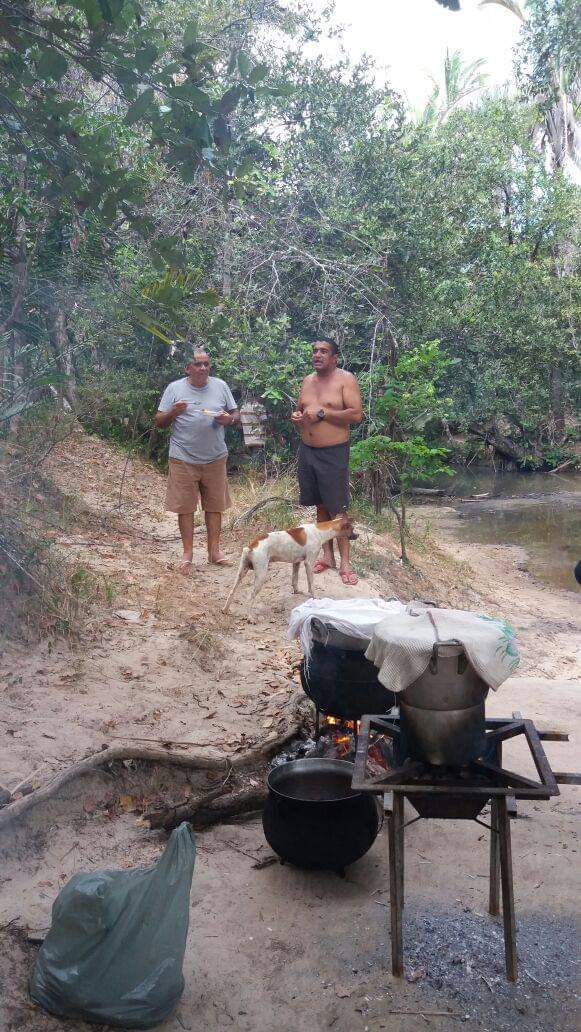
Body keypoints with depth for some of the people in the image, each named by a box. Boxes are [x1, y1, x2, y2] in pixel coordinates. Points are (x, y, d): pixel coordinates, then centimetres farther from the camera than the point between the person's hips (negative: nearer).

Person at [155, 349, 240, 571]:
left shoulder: (220, 386, 5)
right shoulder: (175, 388, -1)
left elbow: (236, 415, 11)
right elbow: (159, 421, 1)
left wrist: (229, 419, -12)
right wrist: (173, 412, -19)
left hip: (215, 458, 2)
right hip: (183, 459, -2)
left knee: (215, 505, 8)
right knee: (185, 507, 2)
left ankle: (214, 550, 20)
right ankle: (188, 553, 13)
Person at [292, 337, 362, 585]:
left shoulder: (345, 379, -7)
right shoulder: (307, 381, 12)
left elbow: (356, 415, -16)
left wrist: (322, 413, -18)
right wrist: (296, 417, 0)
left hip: (333, 453, -6)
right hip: (307, 451, 6)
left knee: (337, 509, -4)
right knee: (321, 506, 12)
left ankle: (345, 561, 4)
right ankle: (327, 555, 22)